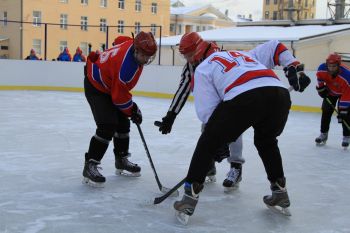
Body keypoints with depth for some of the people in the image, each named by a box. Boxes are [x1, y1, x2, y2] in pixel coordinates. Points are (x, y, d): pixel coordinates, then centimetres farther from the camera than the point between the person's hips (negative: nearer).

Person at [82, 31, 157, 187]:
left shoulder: (133, 47, -8)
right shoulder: (127, 66, -34)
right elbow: (119, 97, -26)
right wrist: (133, 111, -11)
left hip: (110, 85, 10)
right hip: (96, 87, -10)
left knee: (123, 123, 13)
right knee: (108, 126, -20)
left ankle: (121, 160, 27)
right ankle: (90, 166, -14)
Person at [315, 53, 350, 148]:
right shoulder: (322, 69, -30)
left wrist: (342, 110, -36)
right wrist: (321, 87, -1)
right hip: (330, 91, 4)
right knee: (326, 111, 1)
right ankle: (323, 134, 15)